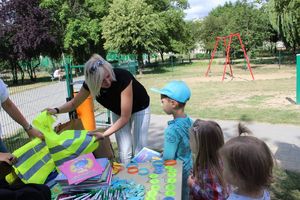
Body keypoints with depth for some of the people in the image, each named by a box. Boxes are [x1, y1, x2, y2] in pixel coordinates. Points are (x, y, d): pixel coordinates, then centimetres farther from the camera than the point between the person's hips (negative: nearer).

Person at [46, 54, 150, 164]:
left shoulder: (123, 77, -40)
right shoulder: (90, 84, -26)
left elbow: (125, 117, -36)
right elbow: (73, 103, -7)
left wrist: (104, 134, -37)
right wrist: (56, 110, -23)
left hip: (139, 108, -3)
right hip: (118, 112, 3)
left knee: (139, 151, -2)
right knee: (124, 152, -1)